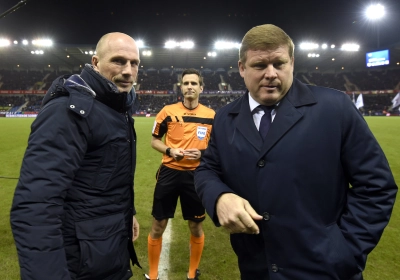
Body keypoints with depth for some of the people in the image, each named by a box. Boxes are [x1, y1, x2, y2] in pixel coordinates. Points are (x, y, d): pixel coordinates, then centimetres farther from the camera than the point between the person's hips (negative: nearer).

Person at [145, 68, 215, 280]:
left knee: (196, 227, 12)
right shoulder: (168, 111, -1)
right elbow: (154, 141, 6)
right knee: (158, 226, 7)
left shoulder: (211, 115, 1)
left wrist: (202, 153, -11)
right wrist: (169, 150, -13)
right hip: (169, 173, 0)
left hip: (196, 176, 1)